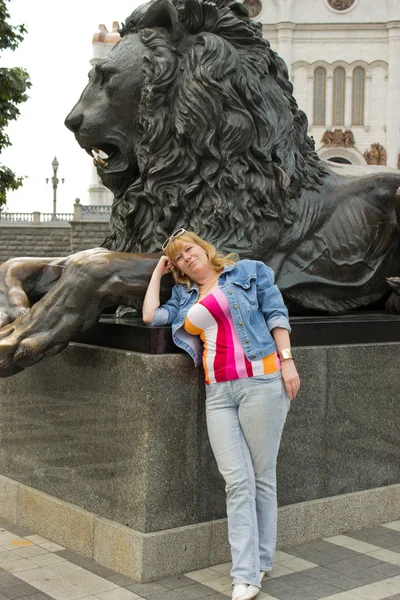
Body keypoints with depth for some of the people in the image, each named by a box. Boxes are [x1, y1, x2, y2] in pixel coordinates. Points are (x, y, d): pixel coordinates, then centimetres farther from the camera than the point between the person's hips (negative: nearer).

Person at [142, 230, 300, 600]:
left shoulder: (248, 271, 10)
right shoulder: (185, 298, 21)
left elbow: (276, 313, 4)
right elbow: (150, 316, 11)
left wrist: (287, 360, -6)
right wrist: (157, 273, 22)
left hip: (261, 381, -3)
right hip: (218, 392, 3)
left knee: (262, 477, 2)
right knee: (237, 481, -4)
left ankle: (261, 560, 15)